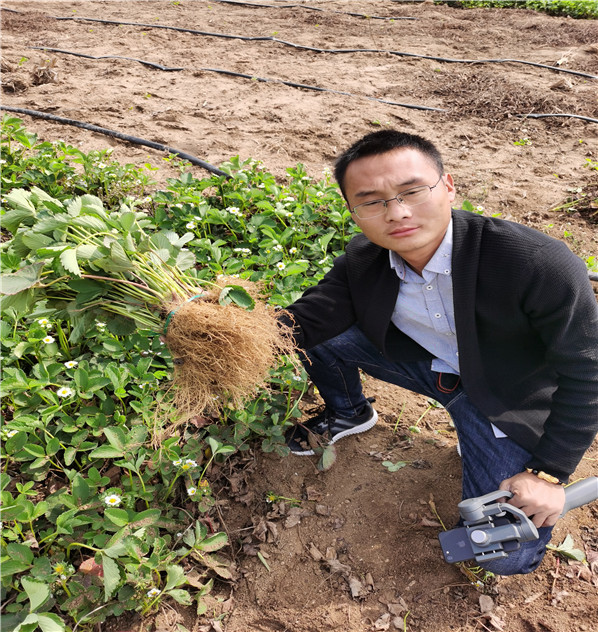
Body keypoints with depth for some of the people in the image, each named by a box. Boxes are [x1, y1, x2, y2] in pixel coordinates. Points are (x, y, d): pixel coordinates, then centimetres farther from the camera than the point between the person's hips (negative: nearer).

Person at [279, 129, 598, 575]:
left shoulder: (541, 265, -32)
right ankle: (348, 415, 18)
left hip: (502, 396, -3)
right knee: (320, 335, -14)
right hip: (423, 362, 4)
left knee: (506, 557, -10)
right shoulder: (363, 258, -15)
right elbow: (314, 315, -15)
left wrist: (550, 474, -18)